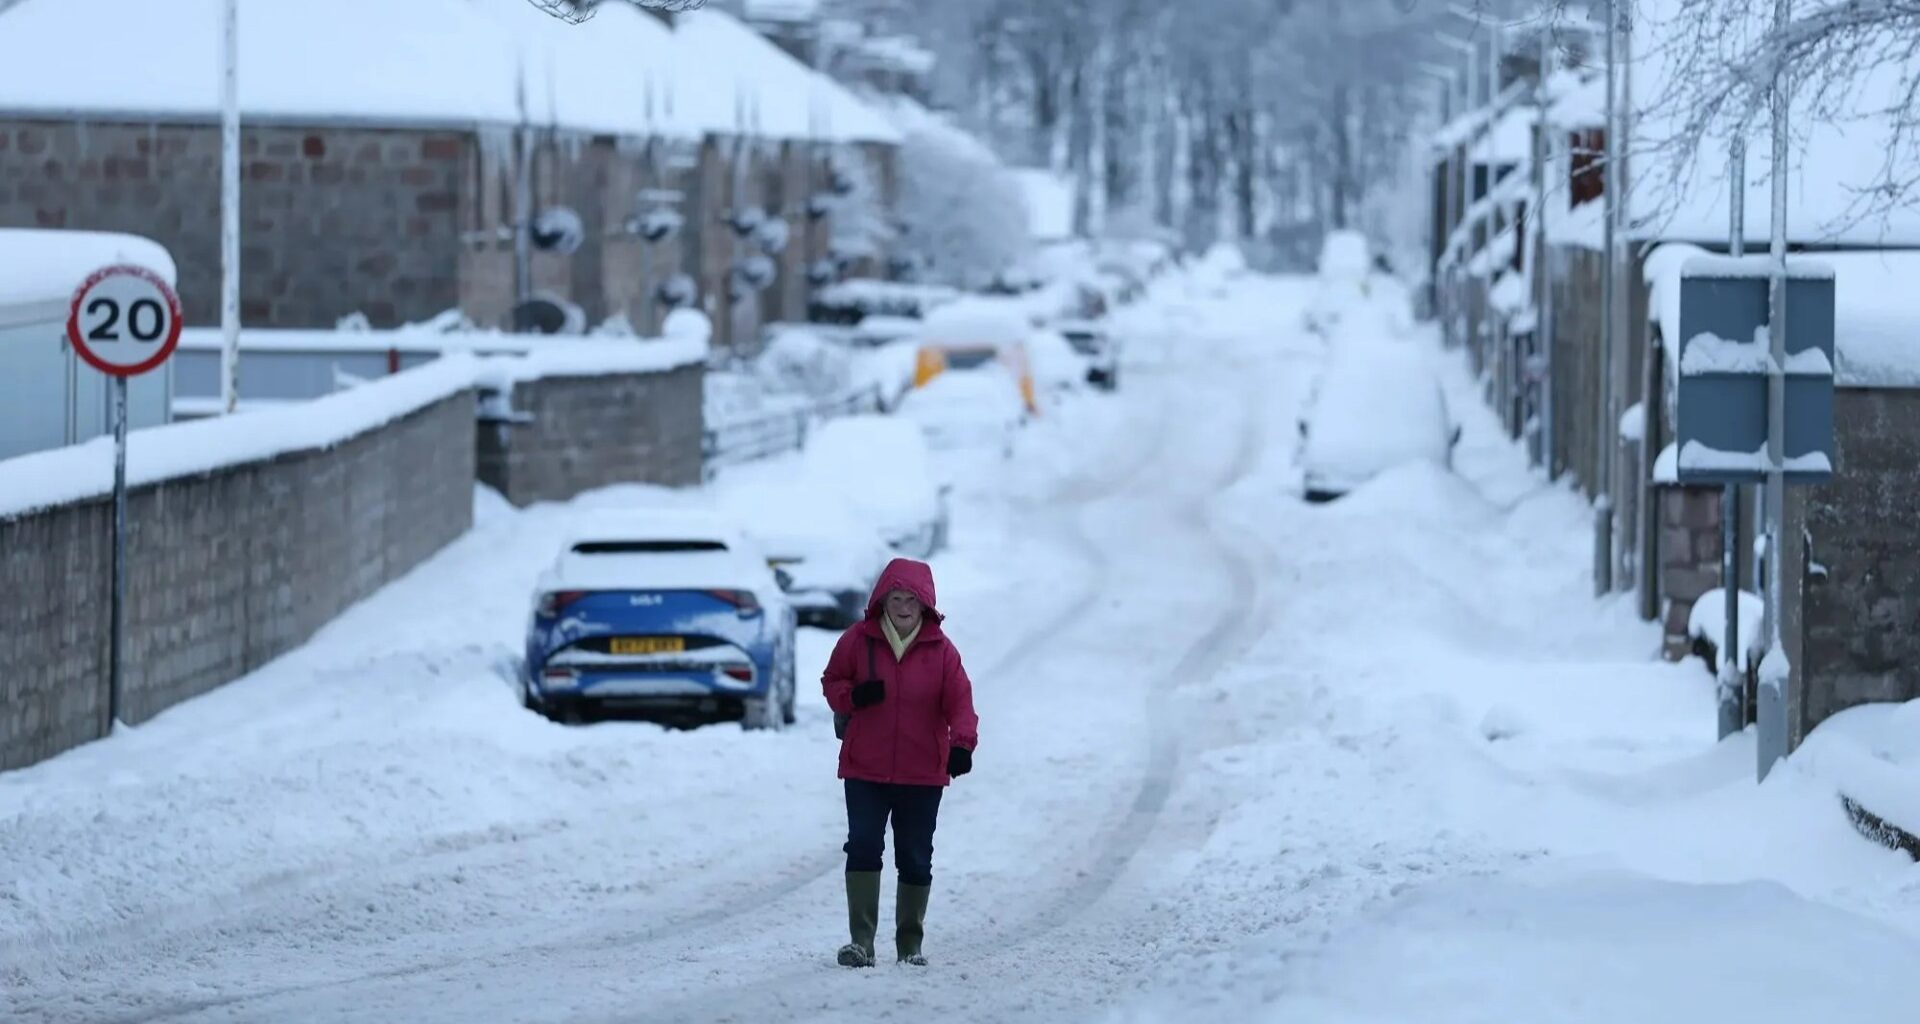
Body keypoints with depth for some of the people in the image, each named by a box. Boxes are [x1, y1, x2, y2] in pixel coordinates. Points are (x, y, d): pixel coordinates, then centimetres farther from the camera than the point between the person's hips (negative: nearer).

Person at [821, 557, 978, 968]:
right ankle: (861, 941, -15)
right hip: (864, 769, -1)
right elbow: (831, 682, 9)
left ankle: (910, 944, 20)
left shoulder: (940, 650, -2)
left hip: (922, 774, 1)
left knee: (915, 858, 8)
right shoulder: (858, 640, -1)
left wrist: (962, 743, -25)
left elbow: (959, 701, -7)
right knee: (863, 848, -13)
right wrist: (853, 696, -14)